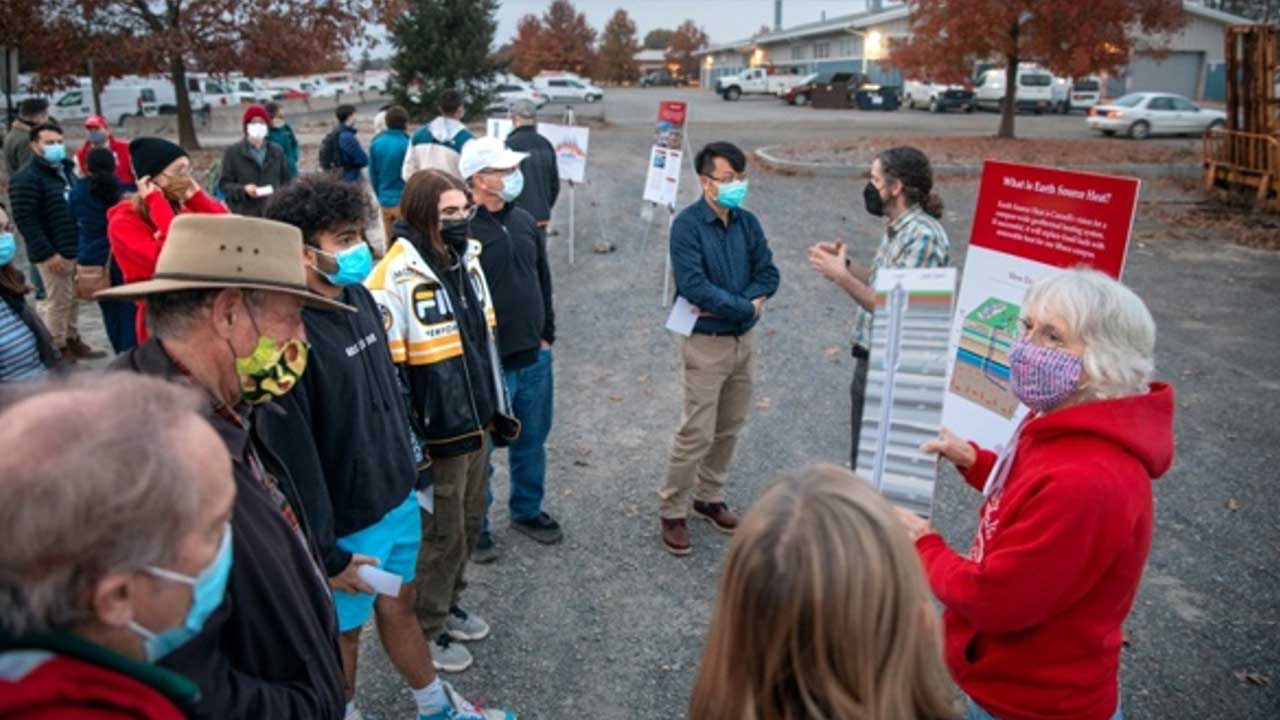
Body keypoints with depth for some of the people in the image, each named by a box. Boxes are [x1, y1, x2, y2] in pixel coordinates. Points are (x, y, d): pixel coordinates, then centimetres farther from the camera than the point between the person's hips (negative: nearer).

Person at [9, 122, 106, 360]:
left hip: (76, 249, 8)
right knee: (59, 302, -3)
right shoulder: (26, 179, -13)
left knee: (74, 299, 16)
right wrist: (47, 253, -22)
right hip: (53, 253, -8)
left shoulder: (66, 171, 14)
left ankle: (73, 341, 28)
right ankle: (58, 350, 7)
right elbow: (25, 219, -18)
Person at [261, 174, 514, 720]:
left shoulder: (360, 297, 0)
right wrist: (326, 553, -19)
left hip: (399, 499, 8)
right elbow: (293, 455, -24)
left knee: (400, 607, 26)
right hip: (347, 521, -8)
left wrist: (407, 459, 19)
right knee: (343, 631, 16)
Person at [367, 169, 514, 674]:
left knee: (469, 526, 22)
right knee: (440, 536, 9)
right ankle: (426, 631, 30)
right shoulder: (395, 280, -23)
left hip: (475, 425, 8)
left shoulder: (467, 260, 4)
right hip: (435, 434, -8)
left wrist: (498, 406, 17)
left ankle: (450, 605, 44)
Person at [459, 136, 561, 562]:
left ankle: (527, 511, 39)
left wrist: (547, 335, 14)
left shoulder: (524, 222, 7)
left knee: (532, 442, 19)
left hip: (535, 359, 7)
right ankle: (476, 525, 27)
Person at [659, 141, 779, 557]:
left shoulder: (747, 223, 5)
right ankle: (673, 512, 11)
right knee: (698, 433, -4)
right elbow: (694, 285, -22)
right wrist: (745, 307, -16)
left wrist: (728, 304, -14)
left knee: (730, 428, 15)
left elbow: (768, 275, 3)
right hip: (706, 343, -6)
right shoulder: (688, 225, -13)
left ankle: (710, 497, 33)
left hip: (744, 339, 6)